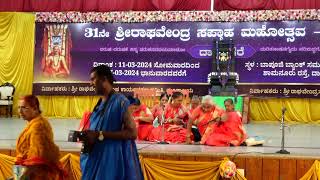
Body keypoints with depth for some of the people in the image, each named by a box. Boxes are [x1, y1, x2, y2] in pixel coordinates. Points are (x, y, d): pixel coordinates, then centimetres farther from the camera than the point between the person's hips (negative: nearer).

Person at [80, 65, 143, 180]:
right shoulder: (100, 104, 13)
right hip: (96, 159, 8)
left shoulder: (120, 101, -11)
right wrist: (89, 136, 0)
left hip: (113, 160, -7)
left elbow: (132, 133, -18)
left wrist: (100, 135, -21)